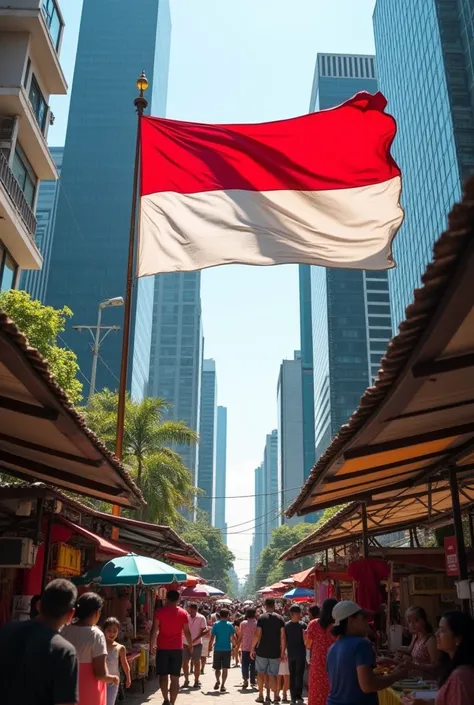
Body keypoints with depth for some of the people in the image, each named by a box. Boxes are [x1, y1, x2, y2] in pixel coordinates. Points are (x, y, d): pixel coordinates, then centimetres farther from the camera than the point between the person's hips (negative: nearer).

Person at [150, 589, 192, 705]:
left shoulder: (160, 611, -2)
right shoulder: (183, 613, 2)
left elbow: (154, 629, -5)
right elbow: (187, 631, 3)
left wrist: (151, 645, 3)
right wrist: (190, 645, 15)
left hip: (162, 648, -1)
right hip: (177, 648, 1)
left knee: (163, 675, 11)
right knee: (175, 677, 7)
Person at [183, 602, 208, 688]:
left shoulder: (201, 618, -7)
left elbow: (204, 631, -11)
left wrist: (195, 639, -20)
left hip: (197, 644, -3)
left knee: (196, 662, 5)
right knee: (185, 662, 3)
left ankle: (196, 681, 15)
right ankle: (186, 681, 17)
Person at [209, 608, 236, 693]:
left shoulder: (216, 624, -3)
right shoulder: (230, 625, -3)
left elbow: (212, 637, -5)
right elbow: (233, 638, -4)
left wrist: (210, 646, 6)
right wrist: (234, 646, 12)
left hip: (217, 649, 1)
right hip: (227, 649, 0)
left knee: (217, 668, 18)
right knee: (225, 668, 5)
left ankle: (217, 681, 11)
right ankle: (222, 685, 1)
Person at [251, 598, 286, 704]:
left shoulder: (261, 618, -7)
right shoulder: (280, 618, -1)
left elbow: (258, 635, -12)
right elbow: (283, 637, -4)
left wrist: (253, 648, -2)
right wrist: (283, 651, 3)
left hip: (262, 651, -1)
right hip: (275, 652, 1)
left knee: (260, 673, 14)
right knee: (273, 674, 11)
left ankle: (261, 695, 15)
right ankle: (275, 695, 6)